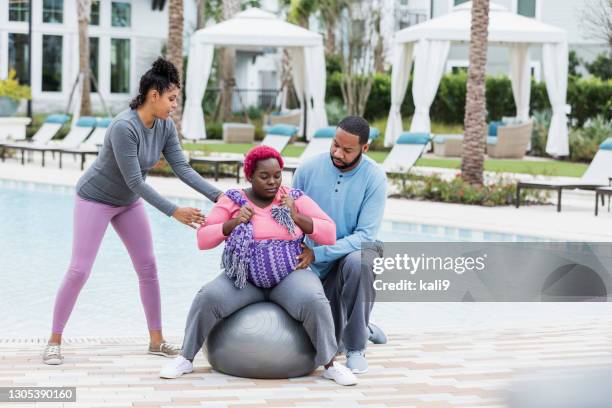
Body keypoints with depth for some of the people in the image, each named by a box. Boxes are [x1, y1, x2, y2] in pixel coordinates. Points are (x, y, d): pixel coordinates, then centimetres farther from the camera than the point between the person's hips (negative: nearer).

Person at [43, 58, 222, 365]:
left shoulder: (166, 126, -12)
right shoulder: (124, 127, -34)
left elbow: (182, 168, -13)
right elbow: (135, 181, -32)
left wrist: (217, 195, -23)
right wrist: (174, 212, -32)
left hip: (128, 201, 7)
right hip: (95, 198, -7)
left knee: (148, 267, 5)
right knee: (79, 270, -8)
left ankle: (156, 340, 13)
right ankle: (54, 341, 4)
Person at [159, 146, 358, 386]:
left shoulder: (295, 199, 0)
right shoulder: (232, 200, 1)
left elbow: (329, 235, -3)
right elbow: (203, 239, 0)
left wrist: (296, 216, -15)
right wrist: (233, 223, -15)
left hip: (289, 277, -1)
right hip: (245, 279, 1)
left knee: (313, 301, -32)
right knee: (208, 298, -26)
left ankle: (330, 364, -14)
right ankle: (186, 359, -7)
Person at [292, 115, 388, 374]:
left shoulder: (374, 178, -18)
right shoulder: (309, 169, -11)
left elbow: (364, 235, -23)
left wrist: (316, 253, -32)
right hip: (322, 267, 3)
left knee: (357, 262, -40)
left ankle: (356, 348, -23)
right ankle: (362, 328, 39)